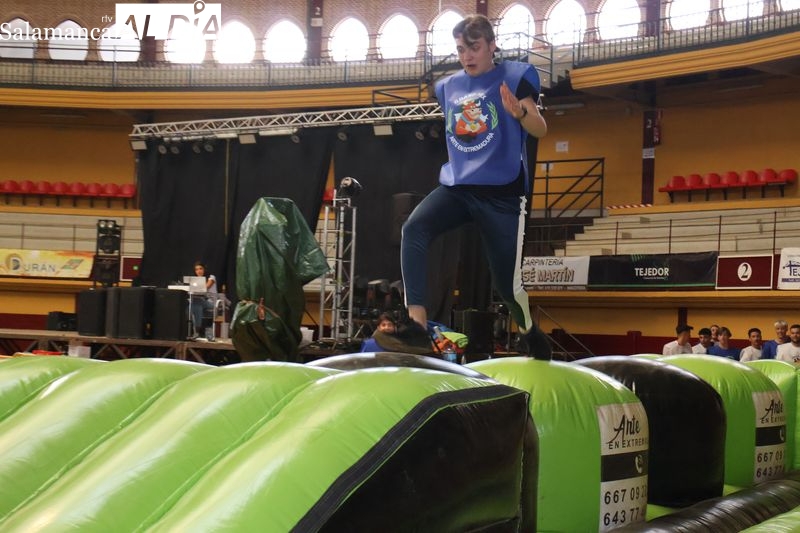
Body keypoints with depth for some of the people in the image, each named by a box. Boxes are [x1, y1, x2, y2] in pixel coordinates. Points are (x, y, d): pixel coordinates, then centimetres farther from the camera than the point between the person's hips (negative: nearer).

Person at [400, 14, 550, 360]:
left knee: (506, 281, 1)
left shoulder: (515, 76, -3)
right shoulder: (449, 87, 12)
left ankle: (529, 331, 34)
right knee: (413, 228, -26)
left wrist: (519, 111, -34)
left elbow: (539, 130, -15)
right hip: (455, 188, 4)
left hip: (502, 193, -4)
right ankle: (416, 319, -30)